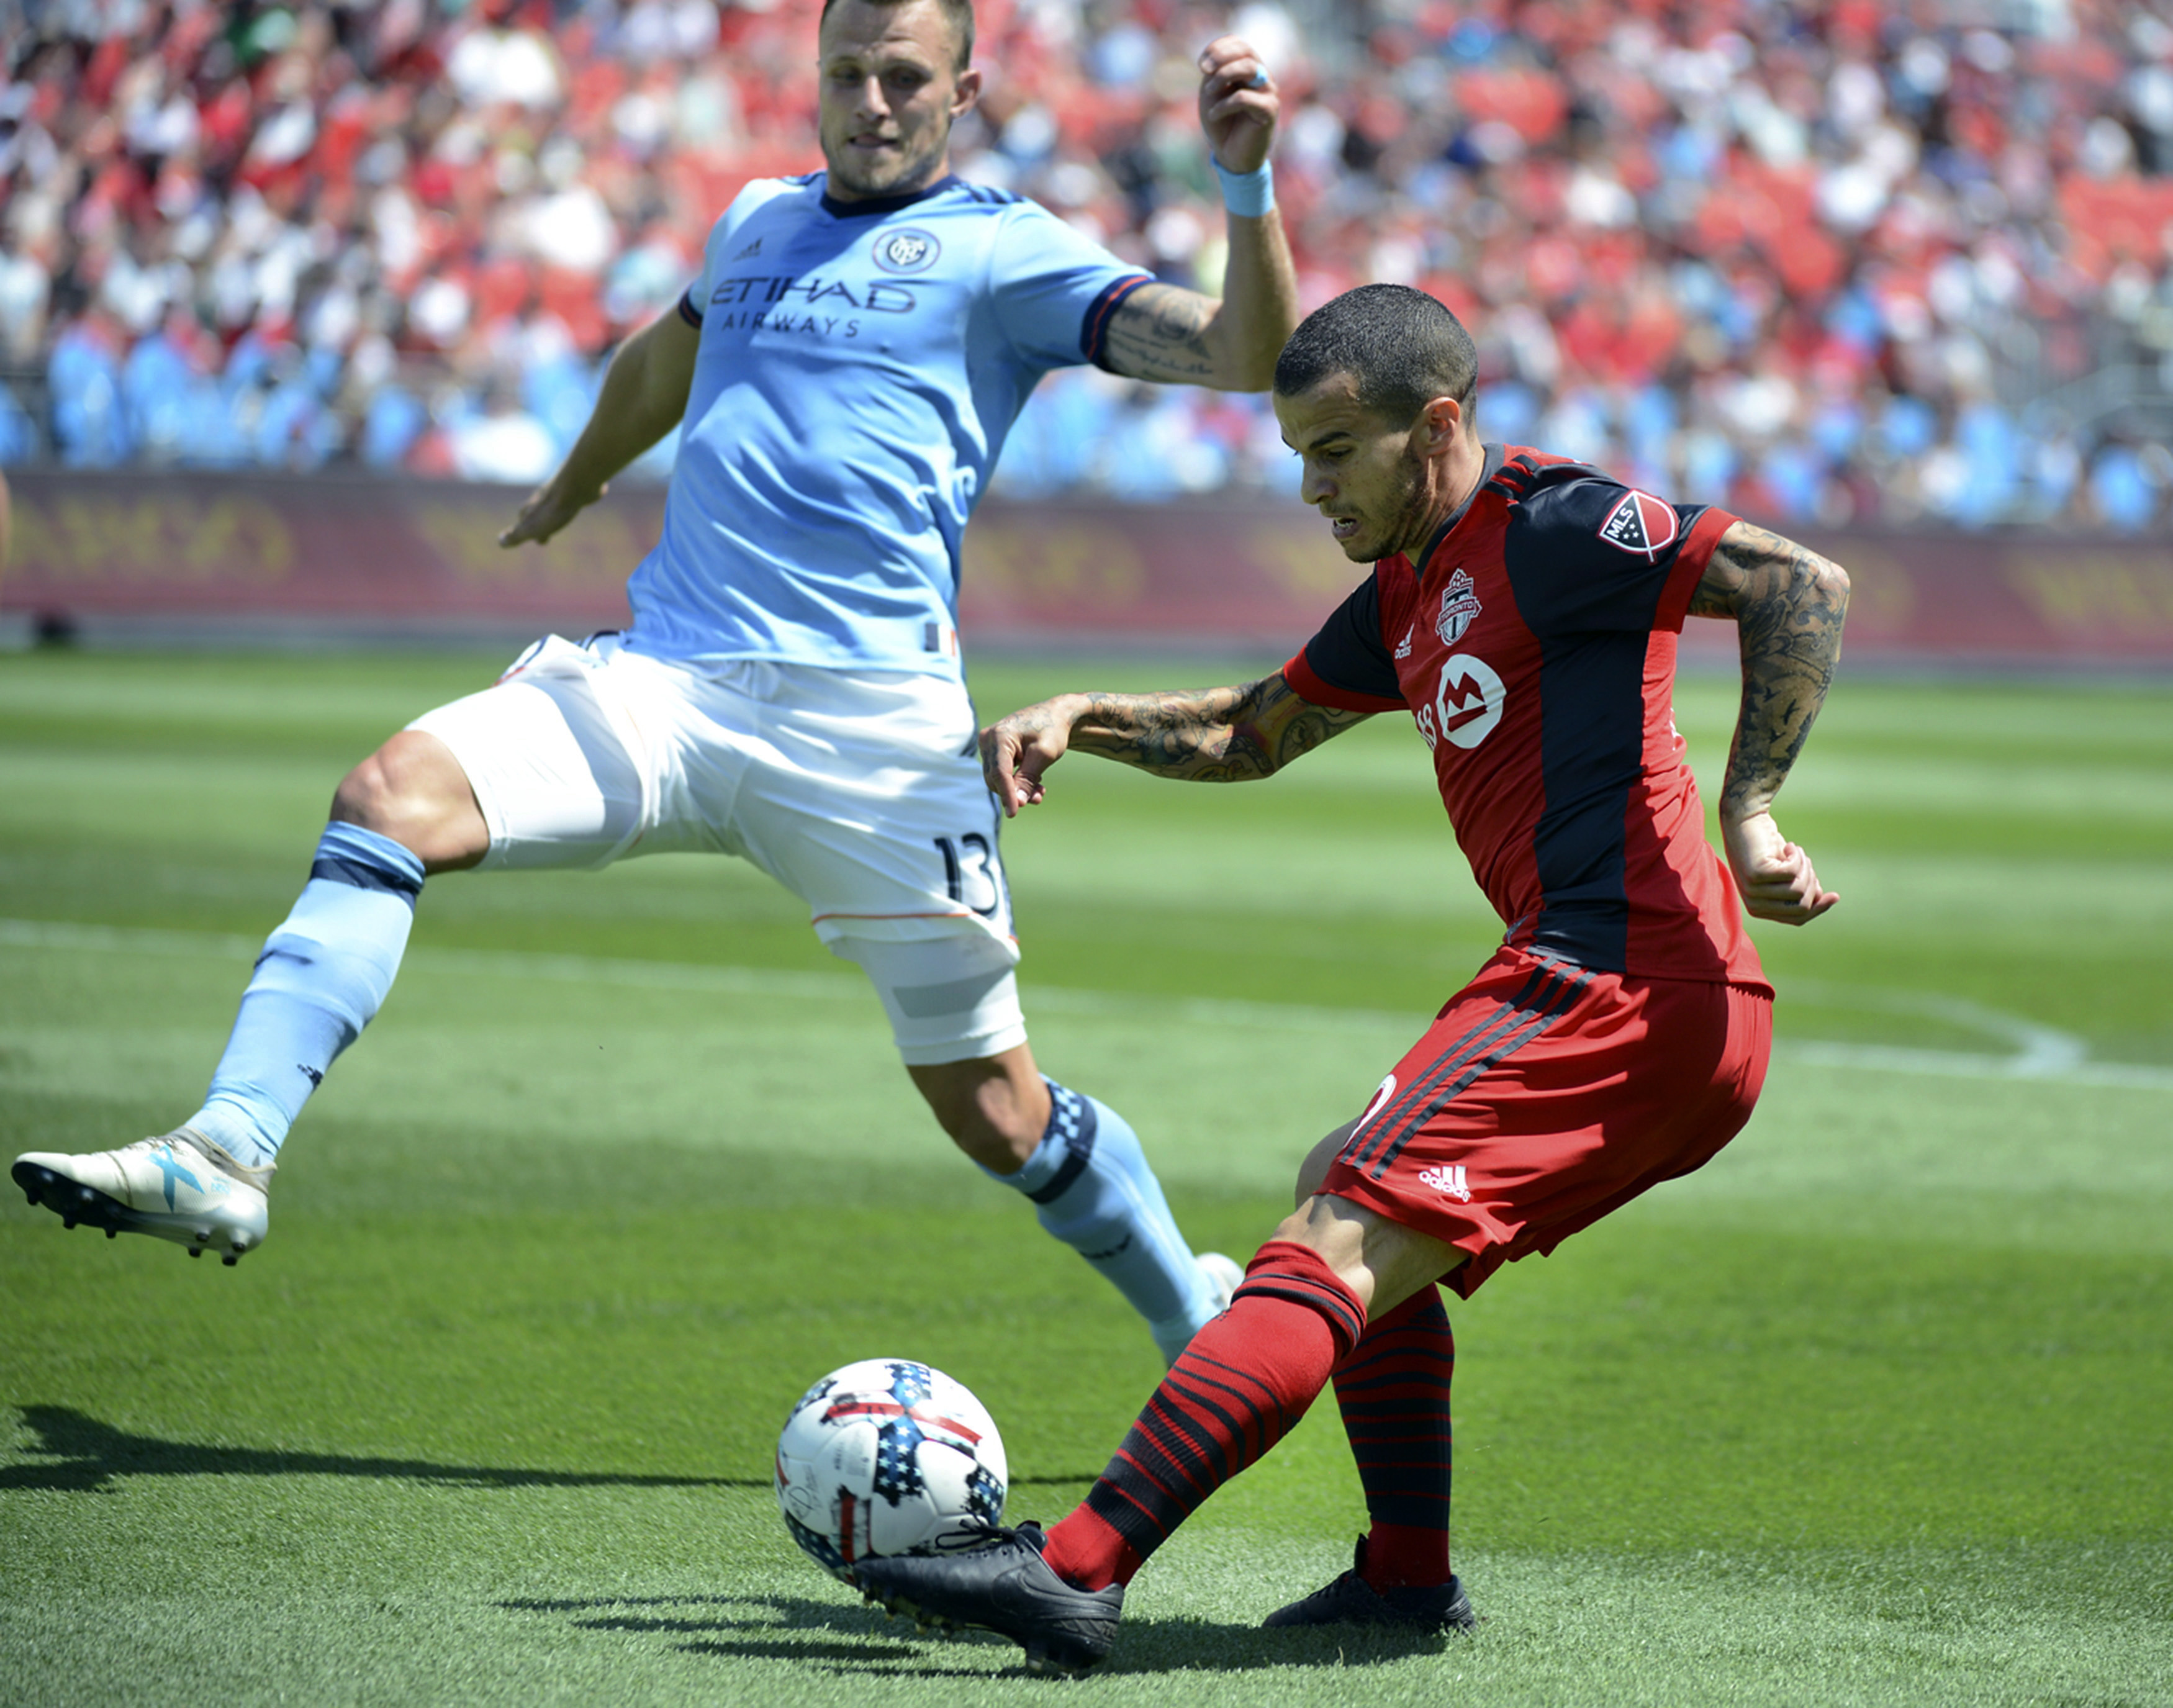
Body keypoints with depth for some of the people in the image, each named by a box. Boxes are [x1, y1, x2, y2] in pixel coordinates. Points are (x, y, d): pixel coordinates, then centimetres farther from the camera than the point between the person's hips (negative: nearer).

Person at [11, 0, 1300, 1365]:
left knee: (996, 1112, 0)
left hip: (867, 719, -4)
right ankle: (228, 1157, -28)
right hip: (660, 678, 5)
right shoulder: (760, 223, 21)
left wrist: (1246, 182, -22)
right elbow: (662, 362, 43)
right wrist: (575, 482, 59)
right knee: (391, 797, -20)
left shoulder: (1005, 249, 3)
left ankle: (1204, 1323, 24)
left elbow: (1247, 355, -7)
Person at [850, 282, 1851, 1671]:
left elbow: (1803, 586, -15)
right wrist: (1079, 719, 18)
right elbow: (1253, 734, 34)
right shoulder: (1417, 589, 22)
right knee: (1348, 1188, 28)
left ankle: (1079, 1570, -28)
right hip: (1638, 1012, 10)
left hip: (1613, 990, -10)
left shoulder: (1547, 526, -7)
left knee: (1332, 1252, -19)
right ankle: (1409, 1575, 26)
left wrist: (1746, 813, -23)